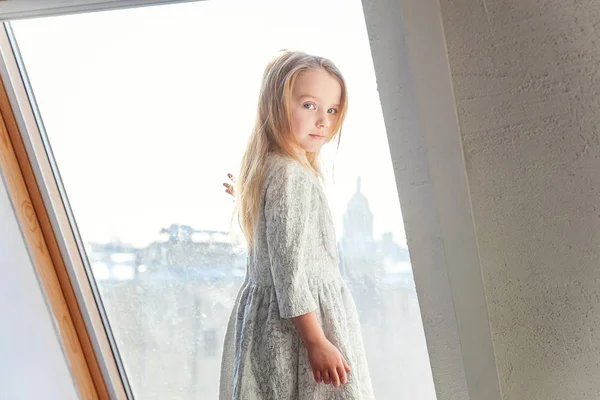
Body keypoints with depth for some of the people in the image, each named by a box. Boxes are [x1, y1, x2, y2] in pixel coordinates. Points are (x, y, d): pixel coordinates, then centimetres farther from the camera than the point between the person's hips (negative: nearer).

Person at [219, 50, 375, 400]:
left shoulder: (270, 169, 12)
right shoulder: (291, 176, -18)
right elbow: (288, 266, -22)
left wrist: (249, 196, 46)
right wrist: (317, 342, -23)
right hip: (301, 321, -10)